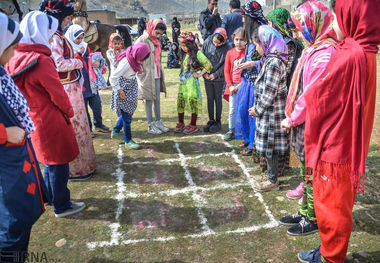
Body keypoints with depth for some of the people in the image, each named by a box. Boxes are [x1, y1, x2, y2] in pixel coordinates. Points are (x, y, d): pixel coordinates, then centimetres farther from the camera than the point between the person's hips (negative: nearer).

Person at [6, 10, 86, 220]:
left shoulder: (15, 60, 1)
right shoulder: (41, 60, -24)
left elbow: (21, 90, 10)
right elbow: (57, 93, -18)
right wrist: (69, 111, 1)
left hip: (33, 120, 8)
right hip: (51, 122, -8)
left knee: (49, 161, 24)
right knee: (58, 163, 6)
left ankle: (51, 196, 40)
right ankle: (62, 206, 19)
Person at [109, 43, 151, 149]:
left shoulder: (134, 58, -5)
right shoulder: (126, 63, -29)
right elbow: (112, 78, -24)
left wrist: (139, 68, 1)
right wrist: (120, 91, -20)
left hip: (131, 90, 9)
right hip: (123, 91, -9)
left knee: (128, 112, 16)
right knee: (127, 115, -1)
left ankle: (116, 131, 35)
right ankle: (128, 140, 12)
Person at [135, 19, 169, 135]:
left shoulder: (156, 41, 14)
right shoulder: (142, 40, -10)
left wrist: (160, 73, 15)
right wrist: (141, 73, -14)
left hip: (157, 76, 7)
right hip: (147, 77, -7)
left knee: (157, 100, 13)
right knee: (149, 101, 1)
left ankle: (158, 122, 25)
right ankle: (151, 126, 10)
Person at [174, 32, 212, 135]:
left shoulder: (197, 53, -10)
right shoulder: (184, 54, 11)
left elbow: (209, 65, -12)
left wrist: (200, 74, -9)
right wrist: (181, 77, 13)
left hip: (192, 81, -7)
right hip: (182, 81, 7)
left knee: (193, 101, -2)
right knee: (180, 100, 7)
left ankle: (193, 125, 9)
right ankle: (180, 123, 19)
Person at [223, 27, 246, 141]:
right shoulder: (230, 52, 7)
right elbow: (227, 71, 6)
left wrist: (241, 85, -13)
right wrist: (230, 85, -3)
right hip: (233, 86, 3)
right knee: (232, 109, 8)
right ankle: (231, 131, 17)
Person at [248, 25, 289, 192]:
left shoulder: (274, 62, -20)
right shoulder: (269, 59, 12)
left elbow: (269, 93, -22)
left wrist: (257, 110, -10)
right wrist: (257, 108, 12)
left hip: (272, 113, -9)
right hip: (268, 111, 9)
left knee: (270, 146, 1)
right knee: (268, 146, 17)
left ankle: (273, 181, 14)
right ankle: (271, 175, 31)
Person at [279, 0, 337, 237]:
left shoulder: (324, 53, -20)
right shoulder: (313, 49, 11)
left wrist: (292, 119, -12)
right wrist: (293, 117, 7)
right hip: (303, 122, 9)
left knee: (312, 174, 5)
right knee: (306, 171, 18)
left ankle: (312, 220, 22)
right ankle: (304, 212, 33)